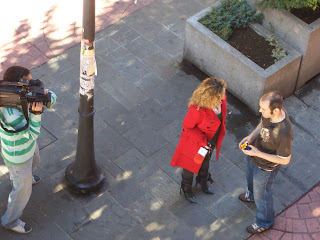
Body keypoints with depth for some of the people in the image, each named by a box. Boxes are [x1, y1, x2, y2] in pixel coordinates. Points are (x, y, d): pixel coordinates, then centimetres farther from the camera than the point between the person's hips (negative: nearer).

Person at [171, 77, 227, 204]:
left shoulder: (222, 99, -24)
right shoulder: (197, 109, -44)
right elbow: (187, 127, -26)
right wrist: (202, 142, -25)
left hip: (211, 139, 6)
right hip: (194, 141, -6)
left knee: (205, 161, 34)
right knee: (191, 165, 23)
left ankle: (203, 182, 64)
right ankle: (187, 189, 53)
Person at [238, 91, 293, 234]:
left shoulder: (284, 133, -44)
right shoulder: (270, 112, -23)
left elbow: (285, 160, -29)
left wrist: (258, 154, -31)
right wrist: (251, 136, -14)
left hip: (265, 167, -7)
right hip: (254, 156, 7)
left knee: (262, 195, 20)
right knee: (251, 178, 37)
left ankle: (264, 222, 49)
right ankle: (252, 195, 71)